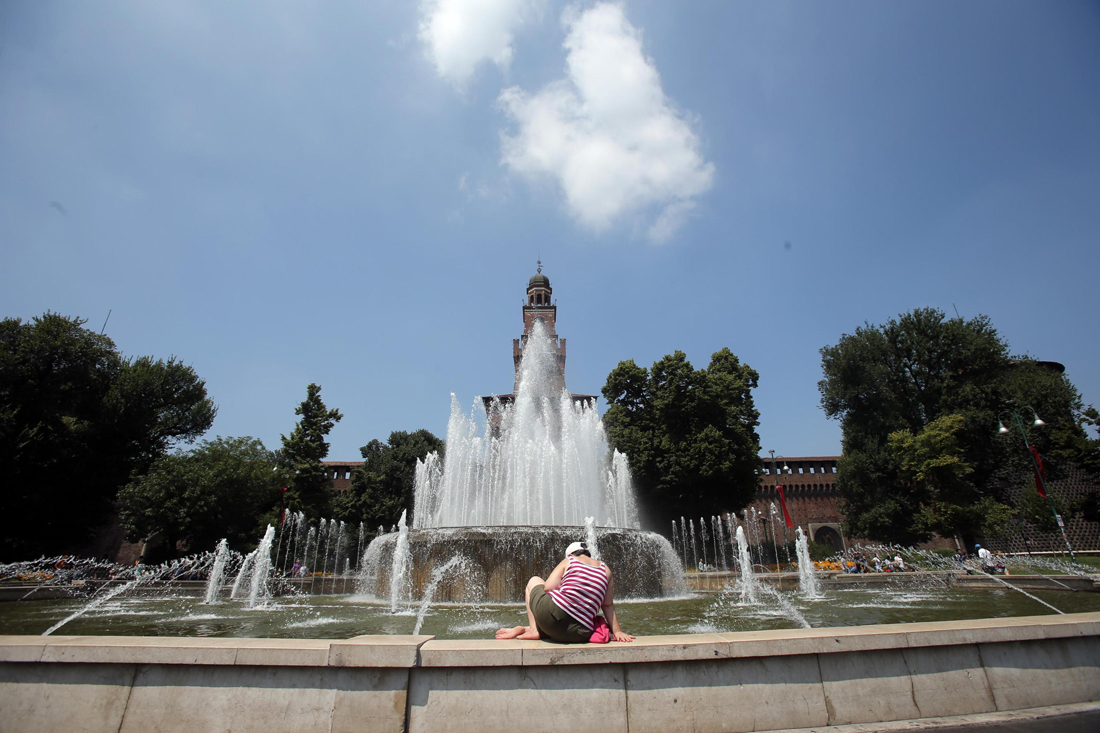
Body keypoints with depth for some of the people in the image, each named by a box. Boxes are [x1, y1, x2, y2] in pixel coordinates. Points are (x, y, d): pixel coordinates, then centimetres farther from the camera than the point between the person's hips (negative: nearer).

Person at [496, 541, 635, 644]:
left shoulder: (568, 561, 9)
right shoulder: (605, 569, 16)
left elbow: (547, 588, 2)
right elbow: (608, 605, 12)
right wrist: (616, 631, 15)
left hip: (553, 614, -3)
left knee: (534, 581, 26)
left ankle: (534, 629, 12)